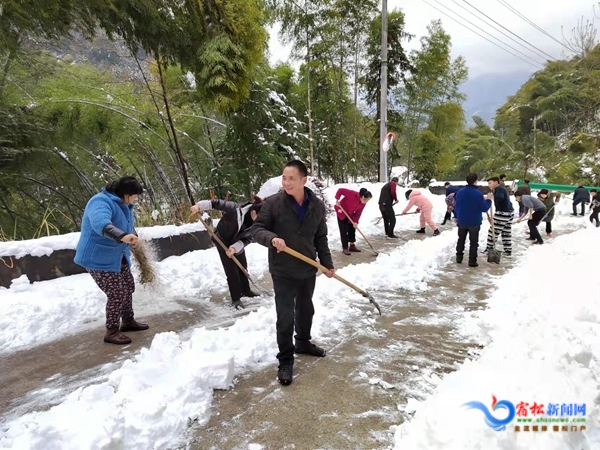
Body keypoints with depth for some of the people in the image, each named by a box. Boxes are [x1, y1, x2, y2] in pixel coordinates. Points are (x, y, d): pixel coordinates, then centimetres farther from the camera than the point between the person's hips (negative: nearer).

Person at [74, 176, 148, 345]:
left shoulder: (123, 204, 9)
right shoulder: (101, 202, -23)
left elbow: (128, 225, 25)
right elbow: (100, 223, -44)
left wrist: (133, 236, 4)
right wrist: (123, 236, -58)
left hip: (118, 257, 10)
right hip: (98, 258, -10)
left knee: (128, 287, 18)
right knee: (117, 293, -10)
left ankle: (128, 321, 35)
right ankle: (111, 332, 6)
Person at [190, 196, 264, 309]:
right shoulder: (235, 209, -38)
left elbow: (247, 239, -20)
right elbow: (217, 203, -30)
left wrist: (235, 248, -33)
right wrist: (199, 206, -33)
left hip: (237, 243, 5)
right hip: (223, 240, -5)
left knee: (243, 267, 17)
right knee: (231, 270, -4)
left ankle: (246, 291, 38)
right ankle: (235, 299, 7)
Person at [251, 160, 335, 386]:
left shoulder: (318, 206, -4)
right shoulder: (273, 203, -14)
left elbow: (321, 239, 6)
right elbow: (257, 229, -10)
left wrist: (327, 263, 6)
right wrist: (271, 238, -30)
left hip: (308, 270, 4)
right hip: (283, 272, -4)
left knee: (306, 310, 21)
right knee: (285, 317, -2)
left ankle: (303, 342, 45)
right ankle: (285, 361, 15)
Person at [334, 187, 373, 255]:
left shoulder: (363, 203, -12)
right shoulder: (352, 194, -33)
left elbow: (358, 213, -7)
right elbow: (340, 190, -29)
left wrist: (355, 221, -17)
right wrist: (337, 200, -31)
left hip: (350, 215, 7)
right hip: (341, 213, -7)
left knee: (352, 229, 10)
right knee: (344, 231, -6)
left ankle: (352, 246, 24)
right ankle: (345, 248, 1)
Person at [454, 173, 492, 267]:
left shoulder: (460, 192, -4)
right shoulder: (478, 194, -18)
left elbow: (457, 206, 7)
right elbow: (484, 209, -11)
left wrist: (456, 217, 20)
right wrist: (488, 199, 4)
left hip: (462, 221, 4)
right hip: (474, 222, -4)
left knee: (461, 240, 19)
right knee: (473, 242, 6)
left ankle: (459, 257, 24)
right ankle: (472, 261, 7)